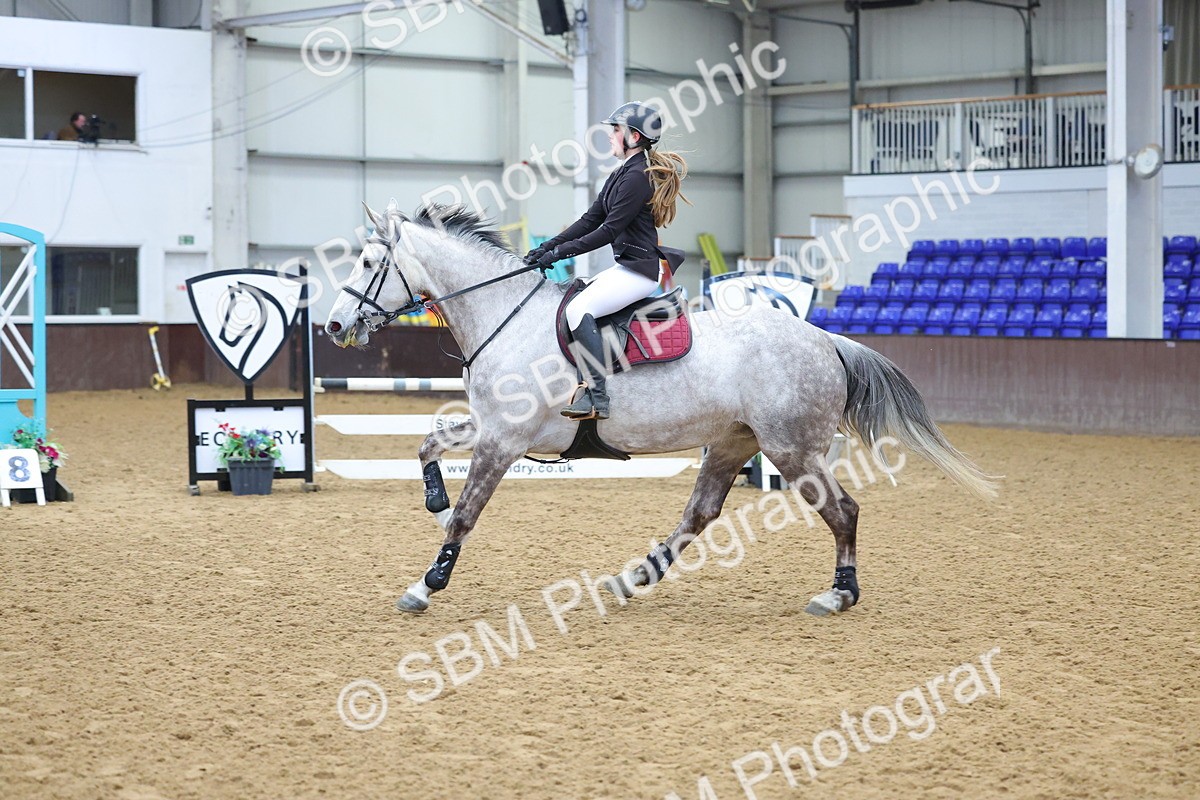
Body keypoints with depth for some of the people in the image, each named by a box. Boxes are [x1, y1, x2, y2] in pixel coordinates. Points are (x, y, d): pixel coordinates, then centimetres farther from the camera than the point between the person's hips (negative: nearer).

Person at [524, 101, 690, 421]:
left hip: (638, 270, -11)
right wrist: (548, 247, 6)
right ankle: (587, 384, -1)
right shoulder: (620, 175, 16)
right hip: (624, 267, 11)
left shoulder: (637, 178, -15)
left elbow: (609, 231, -18)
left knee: (579, 308, -24)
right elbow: (590, 220, 15)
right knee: (574, 305, 7)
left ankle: (597, 397, -26)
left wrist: (560, 252, -15)